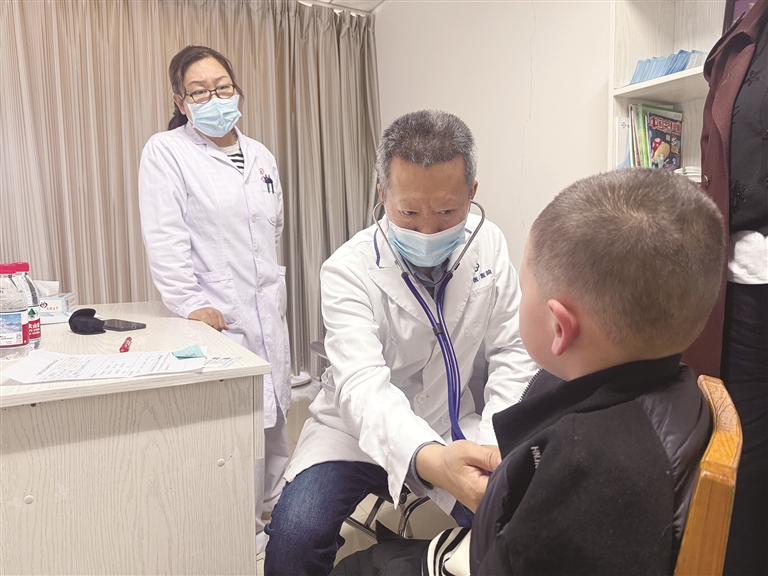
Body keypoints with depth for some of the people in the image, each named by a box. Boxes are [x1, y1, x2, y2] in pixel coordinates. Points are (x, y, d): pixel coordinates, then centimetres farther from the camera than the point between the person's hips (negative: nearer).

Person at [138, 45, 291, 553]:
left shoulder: (261, 155, 13)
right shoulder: (166, 152, -5)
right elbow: (165, 240, -13)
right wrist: (190, 303, -18)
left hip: (269, 309, 6)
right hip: (217, 315, -6)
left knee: (275, 413, 15)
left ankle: (276, 508, 35)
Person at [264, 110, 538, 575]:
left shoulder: (490, 247, -8)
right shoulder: (349, 270, -21)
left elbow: (512, 352, -5)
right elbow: (362, 384, -32)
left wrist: (495, 444, -19)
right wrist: (428, 458, -52)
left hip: (452, 428, 3)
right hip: (360, 431, -2)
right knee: (295, 535, -24)